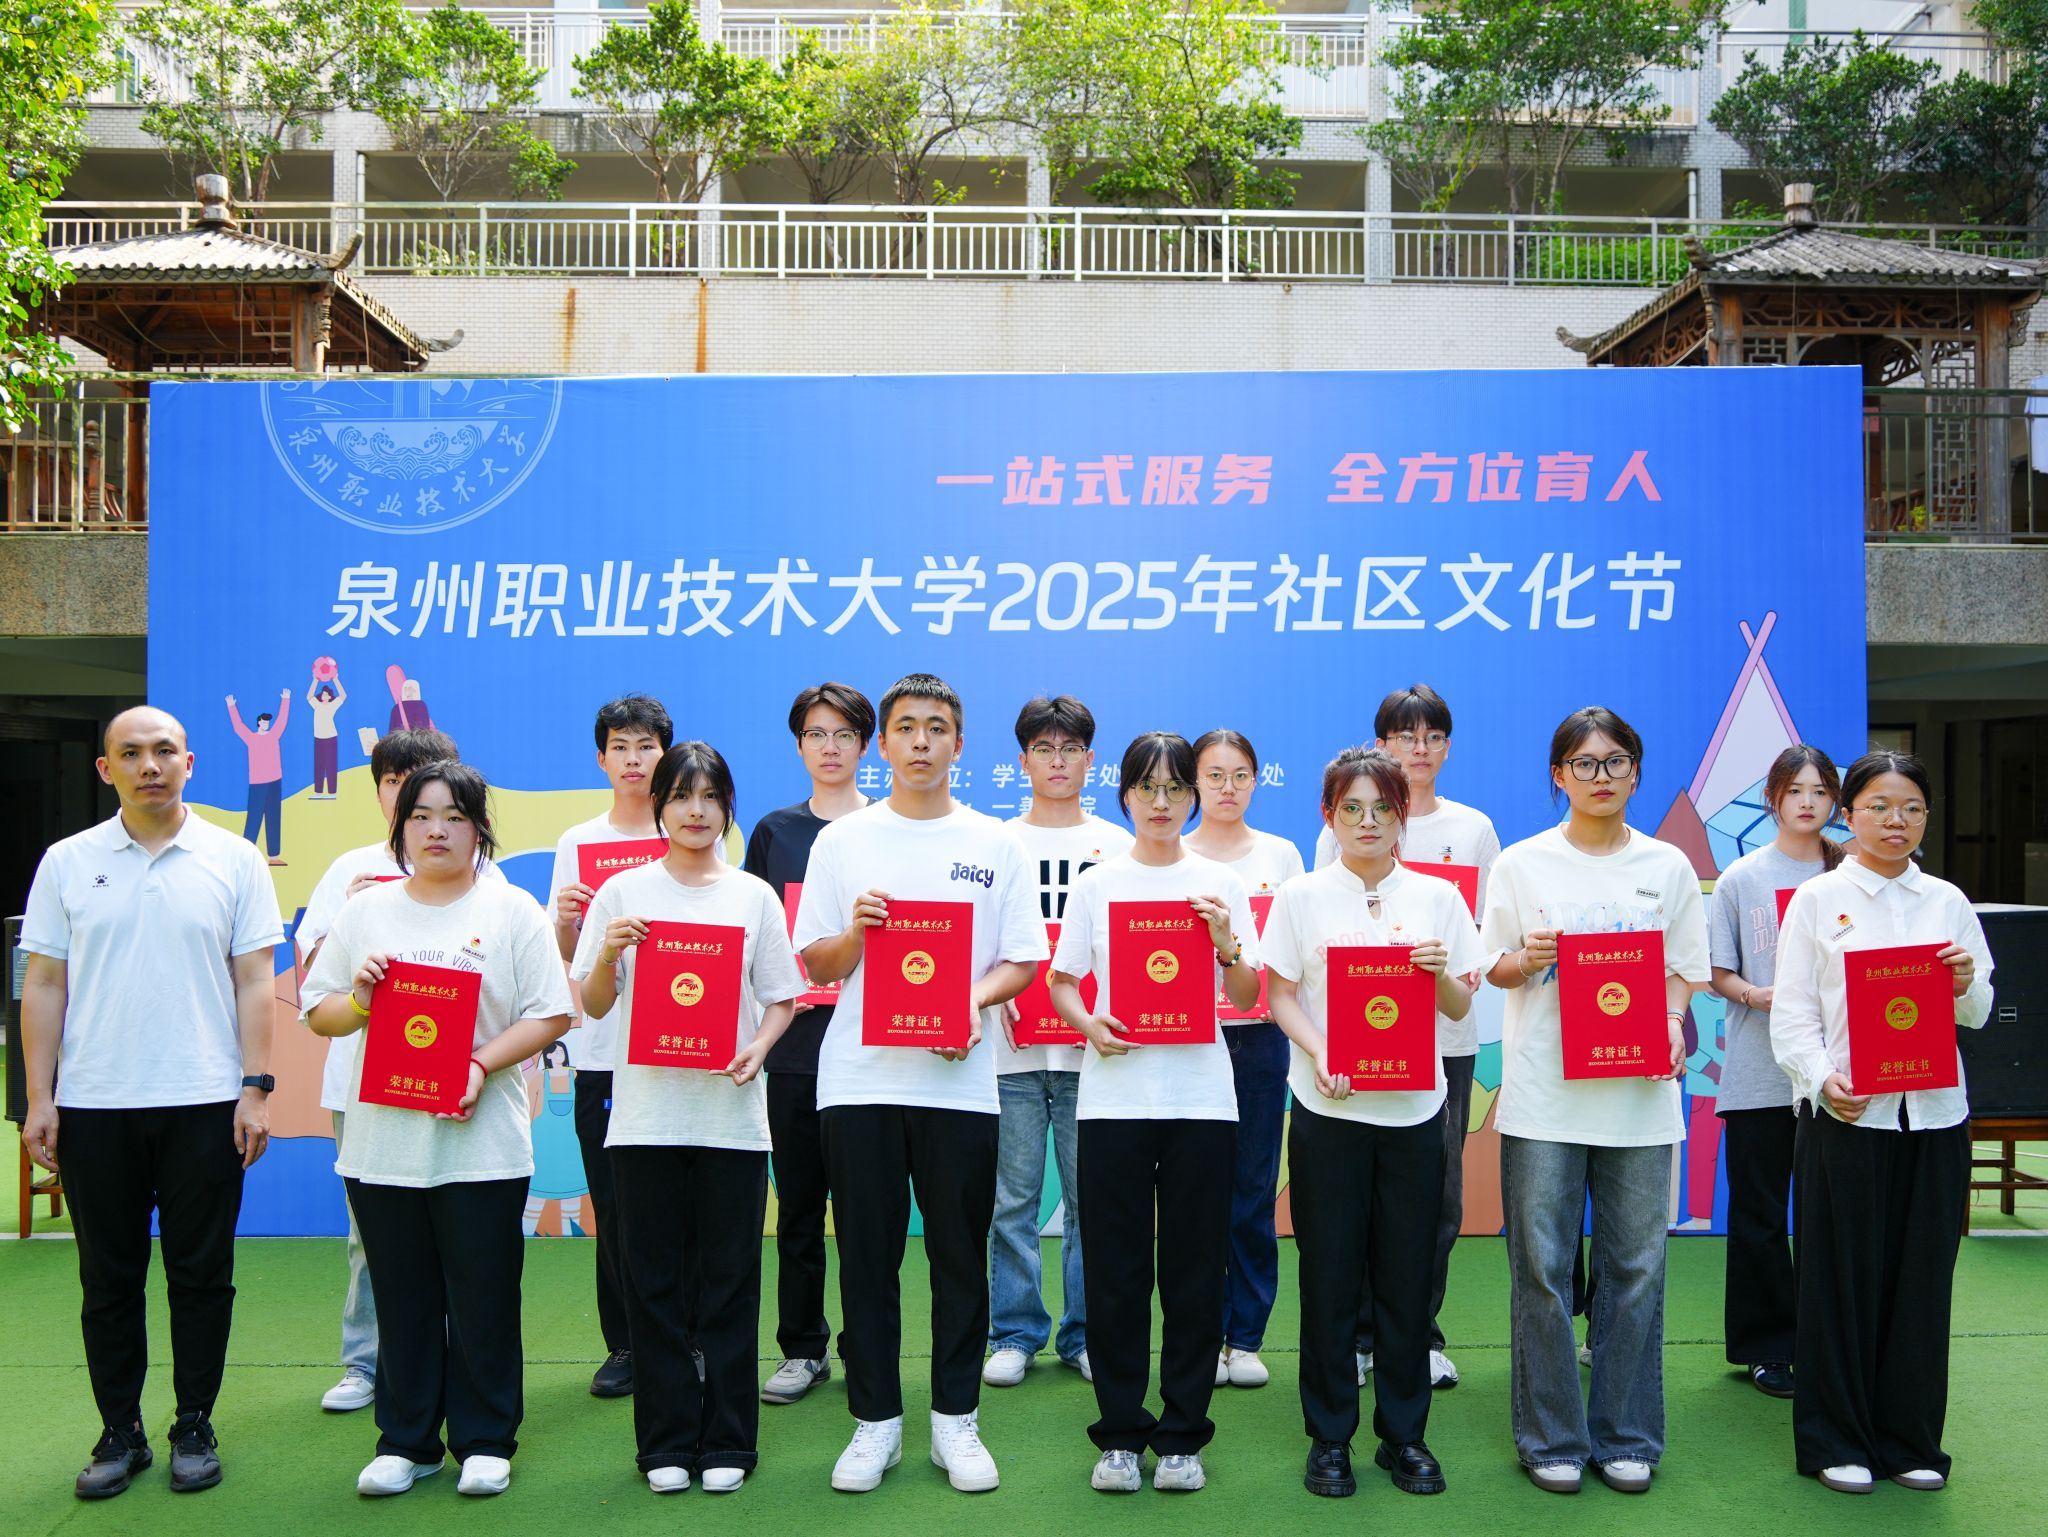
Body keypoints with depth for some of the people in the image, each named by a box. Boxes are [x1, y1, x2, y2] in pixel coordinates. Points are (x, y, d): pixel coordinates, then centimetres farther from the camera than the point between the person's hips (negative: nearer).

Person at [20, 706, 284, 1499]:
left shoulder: (234, 860, 2)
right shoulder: (68, 862, 5)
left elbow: (254, 980, 0)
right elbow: (44, 984, 6)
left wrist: (256, 1089, -6)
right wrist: (38, 1099, 0)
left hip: (204, 1104, -1)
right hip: (93, 1106, 1)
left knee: (201, 1275, 6)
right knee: (109, 1279, 10)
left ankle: (194, 1428, 20)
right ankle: (119, 1432, 23)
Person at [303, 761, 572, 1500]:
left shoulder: (512, 910, 1)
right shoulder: (366, 912, 10)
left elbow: (551, 1015, -4)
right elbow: (317, 1013, 12)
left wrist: (481, 1064, -17)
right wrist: (359, 1001, -9)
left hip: (482, 1142, -2)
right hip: (380, 1140, 3)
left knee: (483, 1300, 5)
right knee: (402, 1299, 11)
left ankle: (484, 1441, 19)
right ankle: (405, 1441, 25)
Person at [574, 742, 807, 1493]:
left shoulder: (754, 895, 5)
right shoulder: (623, 893, 4)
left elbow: (780, 999, 7)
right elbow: (594, 1006, 5)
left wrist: (758, 1049, -12)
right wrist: (606, 955, -14)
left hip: (731, 1113, 0)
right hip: (647, 1112, 0)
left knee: (729, 1282, 5)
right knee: (656, 1282, 5)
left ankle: (726, 1441, 16)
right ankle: (666, 1441, 17)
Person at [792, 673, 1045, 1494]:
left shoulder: (995, 843, 6)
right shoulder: (840, 841, 7)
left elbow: (1023, 960, 4)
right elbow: (816, 965, 7)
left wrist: (973, 1002, -15)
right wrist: (855, 932, -13)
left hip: (959, 1079, 0)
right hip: (859, 1079, 0)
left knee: (960, 1256, 6)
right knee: (868, 1256, 7)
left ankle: (955, 1419, 20)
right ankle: (875, 1420, 20)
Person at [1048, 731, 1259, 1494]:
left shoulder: (1220, 883, 5)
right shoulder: (1095, 884, 6)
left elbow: (1246, 996, 4)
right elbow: (1060, 982, 9)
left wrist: (1226, 942, -14)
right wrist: (1090, 1025, -10)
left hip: (1200, 1095, 0)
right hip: (1113, 1095, 0)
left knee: (1194, 1272, 4)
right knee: (1116, 1270, 3)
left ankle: (1182, 1436, 17)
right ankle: (1120, 1433, 17)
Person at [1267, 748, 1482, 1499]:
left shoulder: (1438, 898, 7)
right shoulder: (1301, 897, 3)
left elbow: (1461, 1008, 9)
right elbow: (1280, 995, 1)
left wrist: (1443, 974, -13)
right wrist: (1320, 1055, -15)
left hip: (1414, 1106, 1)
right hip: (1328, 1107, -1)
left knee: (1408, 1275, 6)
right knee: (1330, 1275, 3)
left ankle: (1405, 1434, 21)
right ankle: (1330, 1436, 17)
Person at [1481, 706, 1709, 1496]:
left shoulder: (1668, 866, 9)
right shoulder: (1522, 863, 4)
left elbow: (1683, 970, 11)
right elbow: (1494, 968, 7)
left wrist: (1672, 1023, -8)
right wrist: (1527, 961, -14)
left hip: (1639, 1094, 1)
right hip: (1544, 1093, -1)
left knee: (1635, 1267, 5)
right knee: (1542, 1268, 1)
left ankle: (1626, 1437, 19)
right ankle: (1553, 1438, 14)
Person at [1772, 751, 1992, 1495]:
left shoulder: (1948, 902, 10)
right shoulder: (1817, 900, 1)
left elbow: (1978, 1015, 13)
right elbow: (1792, 1012, -3)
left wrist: (1966, 987, -9)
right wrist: (1821, 1080, -19)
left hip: (1933, 1114, 3)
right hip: (1845, 1113, -3)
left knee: (1922, 1278, 8)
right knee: (1843, 1277, 3)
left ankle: (1909, 1438, 22)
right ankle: (1836, 1440, 16)